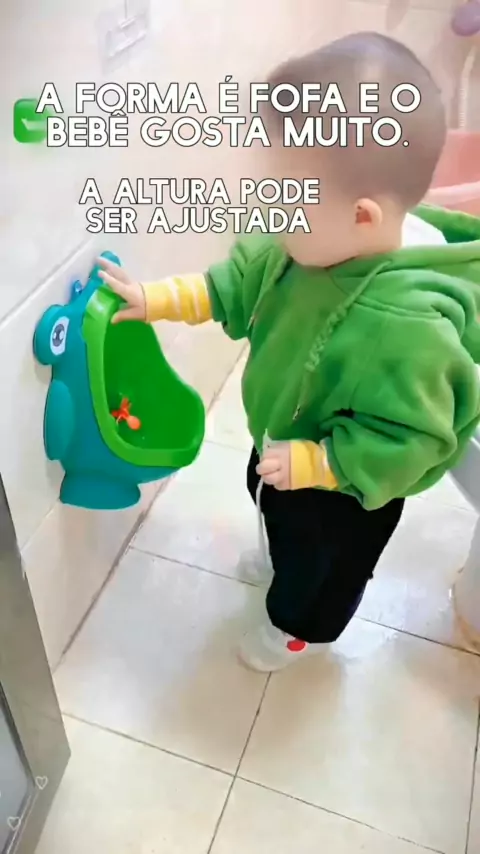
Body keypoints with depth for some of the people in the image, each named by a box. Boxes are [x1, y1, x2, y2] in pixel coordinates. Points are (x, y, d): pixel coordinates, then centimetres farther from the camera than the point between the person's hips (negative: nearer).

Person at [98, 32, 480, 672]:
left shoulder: (409, 325, -43)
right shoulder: (320, 240, -20)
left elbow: (406, 438, -32)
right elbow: (240, 281, -5)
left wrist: (312, 463, -29)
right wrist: (157, 300, -10)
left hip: (345, 487, -7)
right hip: (285, 439, 7)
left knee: (325, 559, 25)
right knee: (281, 520, 36)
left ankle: (299, 627, 57)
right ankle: (286, 562, 70)